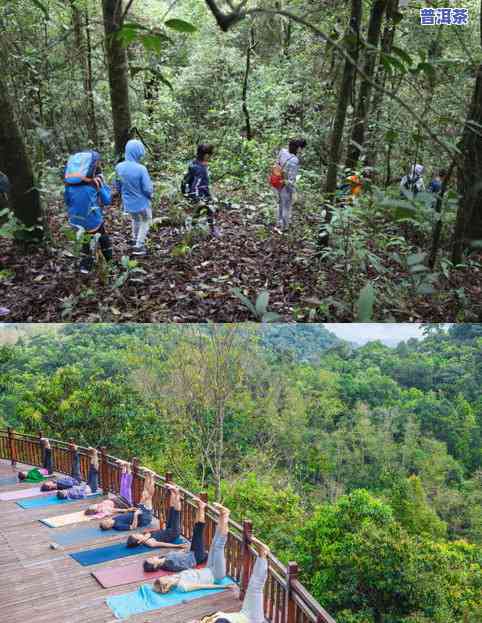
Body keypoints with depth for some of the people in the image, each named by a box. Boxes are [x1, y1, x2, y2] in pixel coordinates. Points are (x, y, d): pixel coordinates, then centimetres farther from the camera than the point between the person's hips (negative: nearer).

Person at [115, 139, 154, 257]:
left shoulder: (119, 167, -12)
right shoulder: (141, 169, -27)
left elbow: (118, 186, 2)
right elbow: (148, 189, -21)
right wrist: (150, 193, 3)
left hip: (128, 203, 4)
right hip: (142, 202, -4)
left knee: (135, 219, 32)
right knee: (145, 222, 20)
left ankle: (135, 240, 41)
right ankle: (139, 246, 17)